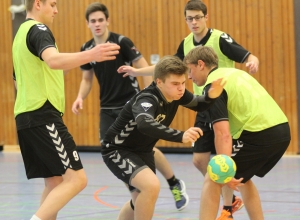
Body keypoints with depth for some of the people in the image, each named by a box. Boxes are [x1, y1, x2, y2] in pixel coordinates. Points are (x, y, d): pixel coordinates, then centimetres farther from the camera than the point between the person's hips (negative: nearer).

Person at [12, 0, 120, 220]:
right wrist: (91, 55, -47)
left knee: (55, 181, 11)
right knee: (76, 179, -13)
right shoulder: (39, 30, -9)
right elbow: (53, 60, -33)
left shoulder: (22, 33, 21)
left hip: (25, 116, 10)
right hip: (44, 116, -10)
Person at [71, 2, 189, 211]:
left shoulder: (122, 42, -13)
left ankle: (175, 184, 17)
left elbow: (145, 69, -11)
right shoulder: (87, 49, 2)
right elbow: (87, 79, 15)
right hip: (108, 108, 5)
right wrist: (80, 97, -4)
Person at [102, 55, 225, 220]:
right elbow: (144, 124, -57)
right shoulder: (147, 100, -35)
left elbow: (198, 105, 7)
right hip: (117, 150, -9)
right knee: (151, 185, -31)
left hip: (143, 151, 9)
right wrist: (181, 136, -67)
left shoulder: (176, 94, -12)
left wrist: (211, 96, -18)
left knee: (141, 202, 21)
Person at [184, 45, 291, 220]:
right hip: (282, 130, 9)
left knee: (212, 180, 1)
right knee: (242, 177, 30)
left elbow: (223, 134, -17)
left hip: (259, 135, -9)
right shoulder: (234, 73, 22)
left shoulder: (212, 86, -5)